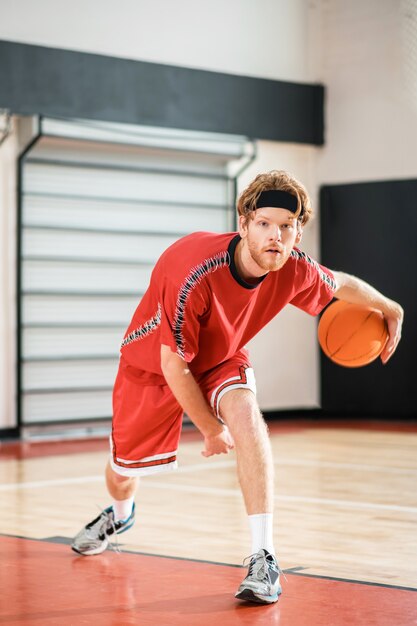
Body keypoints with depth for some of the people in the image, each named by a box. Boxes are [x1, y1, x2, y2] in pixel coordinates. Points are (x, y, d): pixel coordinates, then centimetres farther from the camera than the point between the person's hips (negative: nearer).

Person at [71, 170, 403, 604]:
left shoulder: (295, 271, -26)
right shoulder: (194, 274, -40)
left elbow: (343, 285, 0)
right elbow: (173, 366, -29)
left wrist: (389, 309, 11)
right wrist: (211, 430, -18)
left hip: (220, 358, 2)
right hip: (153, 363, -2)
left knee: (244, 413, -32)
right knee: (122, 470, 13)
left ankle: (263, 558, -29)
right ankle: (120, 514, 55)